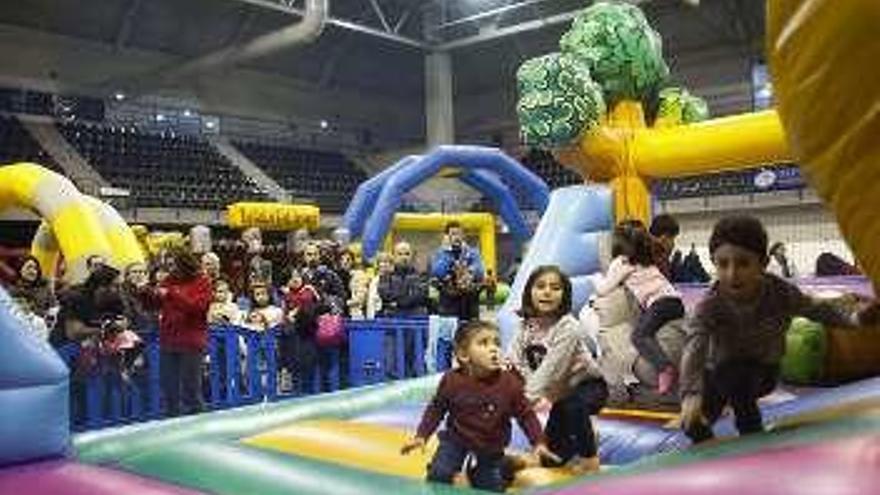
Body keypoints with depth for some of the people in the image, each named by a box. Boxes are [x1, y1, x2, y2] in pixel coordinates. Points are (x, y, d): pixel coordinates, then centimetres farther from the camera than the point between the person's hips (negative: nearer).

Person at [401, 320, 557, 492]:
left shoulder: (510, 383, -16)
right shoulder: (452, 381, -17)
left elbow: (525, 414, -5)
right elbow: (436, 410, -3)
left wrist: (538, 443, -13)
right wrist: (421, 436, -9)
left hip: (491, 448, 1)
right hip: (456, 440, -1)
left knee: (493, 489, 9)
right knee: (438, 475, -18)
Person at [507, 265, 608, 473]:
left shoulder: (568, 327, -27)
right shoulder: (526, 326, -8)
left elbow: (551, 368, -34)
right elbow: (514, 362, -17)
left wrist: (528, 395, -40)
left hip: (588, 386, -6)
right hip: (561, 392, 6)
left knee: (574, 407, -39)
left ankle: (590, 457, -15)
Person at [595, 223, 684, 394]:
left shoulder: (620, 263, 12)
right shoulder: (648, 262, 31)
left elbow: (602, 290, 10)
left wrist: (598, 283, 34)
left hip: (658, 302, -8)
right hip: (676, 299, 8)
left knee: (639, 335, -18)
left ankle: (665, 367, -38)